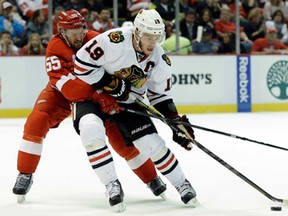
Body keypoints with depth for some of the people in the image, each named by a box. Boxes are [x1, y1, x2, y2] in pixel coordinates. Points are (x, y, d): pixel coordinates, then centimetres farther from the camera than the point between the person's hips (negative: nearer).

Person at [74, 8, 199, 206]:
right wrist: (112, 84, -26)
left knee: (152, 143, -8)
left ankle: (182, 185, 10)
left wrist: (176, 121, -8)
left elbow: (160, 95, 1)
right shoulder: (114, 41, -30)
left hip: (128, 101, 3)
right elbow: (82, 62, -26)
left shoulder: (160, 60, -11)